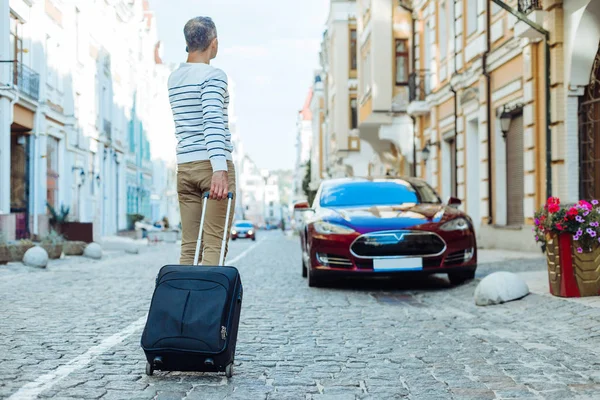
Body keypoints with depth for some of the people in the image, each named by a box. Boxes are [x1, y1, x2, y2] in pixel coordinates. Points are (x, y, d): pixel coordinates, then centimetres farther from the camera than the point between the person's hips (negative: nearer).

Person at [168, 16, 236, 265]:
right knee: (214, 245, -7)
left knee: (189, 246, 6)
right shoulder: (213, 76, -7)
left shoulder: (174, 78, 16)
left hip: (184, 167, 7)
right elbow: (213, 122, -20)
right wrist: (219, 169, -28)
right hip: (212, 165, -7)